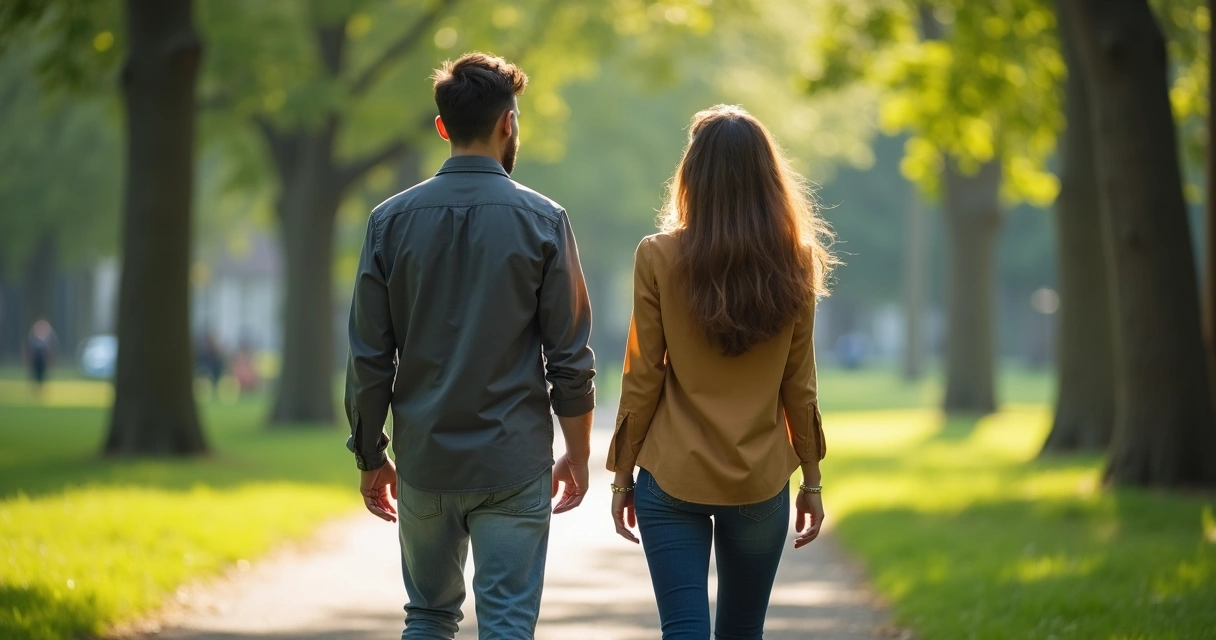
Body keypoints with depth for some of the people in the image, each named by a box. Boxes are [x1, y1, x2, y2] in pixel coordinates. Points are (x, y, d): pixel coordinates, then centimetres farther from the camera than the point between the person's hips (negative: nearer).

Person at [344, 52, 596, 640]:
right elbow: (570, 358, -4)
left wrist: (370, 457, 10)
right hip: (514, 465, -2)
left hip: (425, 461, 2)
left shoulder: (392, 220, 0)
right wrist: (577, 454, 6)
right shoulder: (542, 221, -5)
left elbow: (369, 358, 1)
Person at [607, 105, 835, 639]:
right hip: (762, 482, 2)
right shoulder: (793, 265, -3)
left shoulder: (659, 259, -8)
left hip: (673, 476, -2)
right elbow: (798, 385, 1)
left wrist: (622, 475, 4)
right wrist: (811, 480, 11)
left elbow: (643, 379, -5)